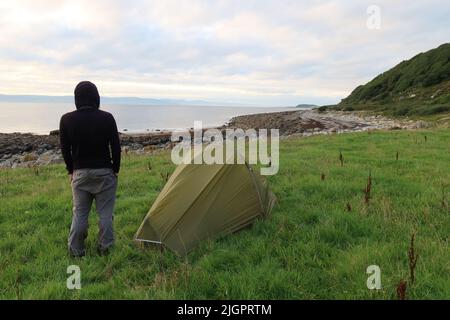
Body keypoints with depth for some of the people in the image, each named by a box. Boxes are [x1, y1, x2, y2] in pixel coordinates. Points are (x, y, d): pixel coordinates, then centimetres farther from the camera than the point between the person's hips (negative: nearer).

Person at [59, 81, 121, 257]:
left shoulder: (66, 120, -5)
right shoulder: (107, 118, -10)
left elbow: (65, 149, 1)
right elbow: (116, 147, -5)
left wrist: (71, 170, 14)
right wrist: (115, 169, 7)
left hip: (80, 173, 2)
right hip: (104, 172, -1)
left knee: (79, 213, 12)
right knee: (105, 213, 9)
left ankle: (76, 251, 19)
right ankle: (105, 249, 17)